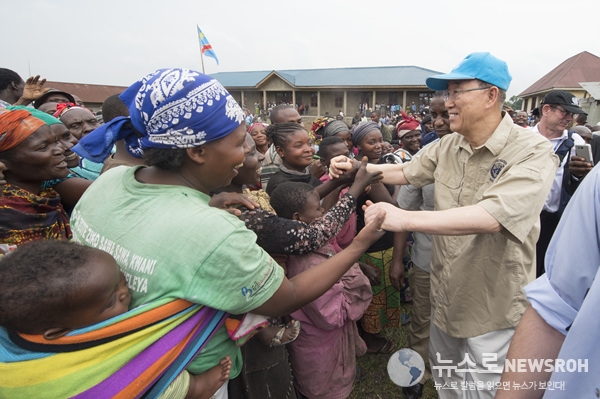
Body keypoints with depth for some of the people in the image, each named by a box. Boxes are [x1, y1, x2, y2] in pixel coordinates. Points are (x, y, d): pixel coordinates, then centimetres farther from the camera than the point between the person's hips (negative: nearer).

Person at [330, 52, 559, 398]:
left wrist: (404, 218, -40)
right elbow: (405, 173, 14)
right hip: (444, 298, 6)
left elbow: (493, 217, -35)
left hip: (493, 310, -6)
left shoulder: (533, 153, -21)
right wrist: (355, 168, 1)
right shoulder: (447, 146, 0)